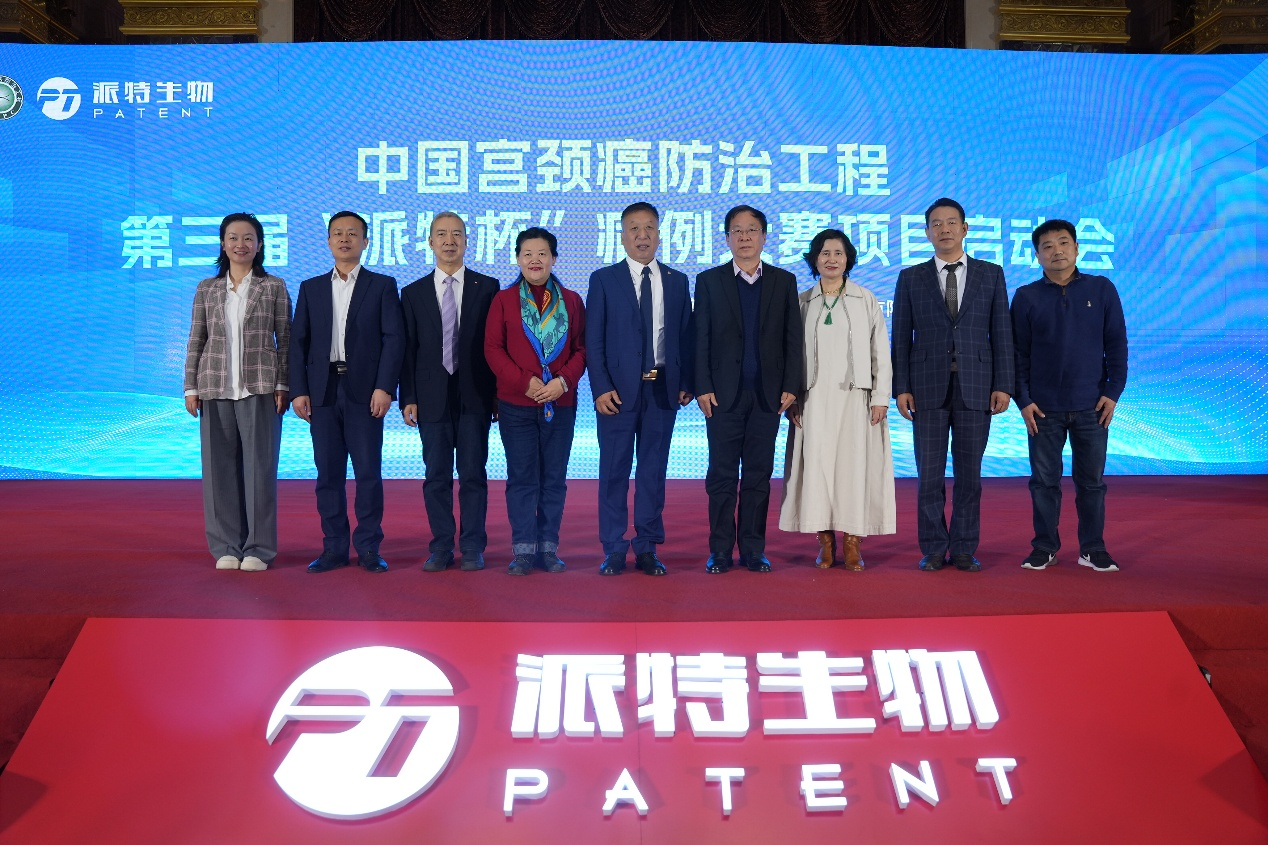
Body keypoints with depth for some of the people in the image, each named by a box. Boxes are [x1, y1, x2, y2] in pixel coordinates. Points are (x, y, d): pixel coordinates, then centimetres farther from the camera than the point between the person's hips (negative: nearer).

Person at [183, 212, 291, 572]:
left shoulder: (274, 287, 5)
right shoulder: (207, 289, 11)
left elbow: (285, 339, 3)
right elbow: (196, 341, 10)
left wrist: (282, 385, -5)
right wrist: (190, 387, 4)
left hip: (259, 388, -2)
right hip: (216, 389, 2)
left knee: (259, 466, 0)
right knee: (220, 467, 4)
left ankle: (258, 548, 7)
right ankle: (226, 547, 13)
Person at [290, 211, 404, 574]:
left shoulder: (382, 285, 6)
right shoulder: (311, 288, 14)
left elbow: (394, 338, -2)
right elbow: (298, 342, 10)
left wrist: (384, 387, -12)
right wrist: (299, 390, 0)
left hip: (364, 391, -3)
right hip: (323, 391, 3)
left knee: (368, 472, -2)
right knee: (328, 473, 4)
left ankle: (369, 548, 7)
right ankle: (334, 548, 12)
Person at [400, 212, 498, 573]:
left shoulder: (487, 287, 5)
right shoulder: (413, 293, 9)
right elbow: (408, 349, 6)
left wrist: (498, 394, -2)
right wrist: (408, 398, -1)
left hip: (475, 396, -1)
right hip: (432, 396, 2)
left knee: (473, 474, 1)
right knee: (436, 476, 5)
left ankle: (472, 547, 10)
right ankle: (441, 547, 14)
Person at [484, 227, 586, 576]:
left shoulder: (571, 301, 9)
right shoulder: (503, 300, 6)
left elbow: (582, 349, 6)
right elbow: (492, 348, 0)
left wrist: (563, 381, -11)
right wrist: (525, 382, -12)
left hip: (560, 403, 1)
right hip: (516, 404, -1)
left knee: (554, 478, 4)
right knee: (522, 478, 1)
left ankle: (549, 548, 12)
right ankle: (523, 549, 7)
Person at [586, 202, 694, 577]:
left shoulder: (677, 281, 11)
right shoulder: (603, 279, 4)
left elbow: (685, 337, 10)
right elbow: (593, 340, -1)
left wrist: (685, 384, 1)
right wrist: (601, 388, -10)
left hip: (663, 388, 2)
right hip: (618, 389, -2)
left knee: (654, 469, 6)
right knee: (614, 469, 2)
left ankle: (647, 549, 14)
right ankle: (614, 549, 10)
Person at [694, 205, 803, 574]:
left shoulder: (784, 281, 9)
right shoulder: (709, 281, 6)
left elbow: (793, 338, 7)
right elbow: (701, 339, 2)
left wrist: (790, 387, -1)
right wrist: (703, 387, -6)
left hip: (768, 393, 1)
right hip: (724, 393, -1)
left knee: (759, 474, 5)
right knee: (722, 474, 1)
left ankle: (753, 550, 13)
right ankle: (720, 551, 9)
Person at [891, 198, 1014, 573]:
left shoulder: (991, 274, 8)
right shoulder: (911, 278, 7)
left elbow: (1001, 333, 5)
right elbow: (901, 337, 5)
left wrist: (1003, 385, -3)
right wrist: (901, 388, -3)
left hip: (975, 387, 0)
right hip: (928, 387, 0)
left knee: (969, 474, 5)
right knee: (930, 475, 2)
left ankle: (965, 549, 14)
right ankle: (933, 550, 12)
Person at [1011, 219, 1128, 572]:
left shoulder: (1102, 289, 3)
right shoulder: (1026, 297, 2)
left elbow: (1116, 344, 4)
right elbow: (1018, 354, 3)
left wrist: (1113, 392, -2)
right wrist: (1023, 400, -4)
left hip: (1091, 406, 0)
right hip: (1043, 407, 0)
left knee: (1091, 480, 6)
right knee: (1044, 480, 5)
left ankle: (1093, 548, 17)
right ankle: (1044, 546, 15)